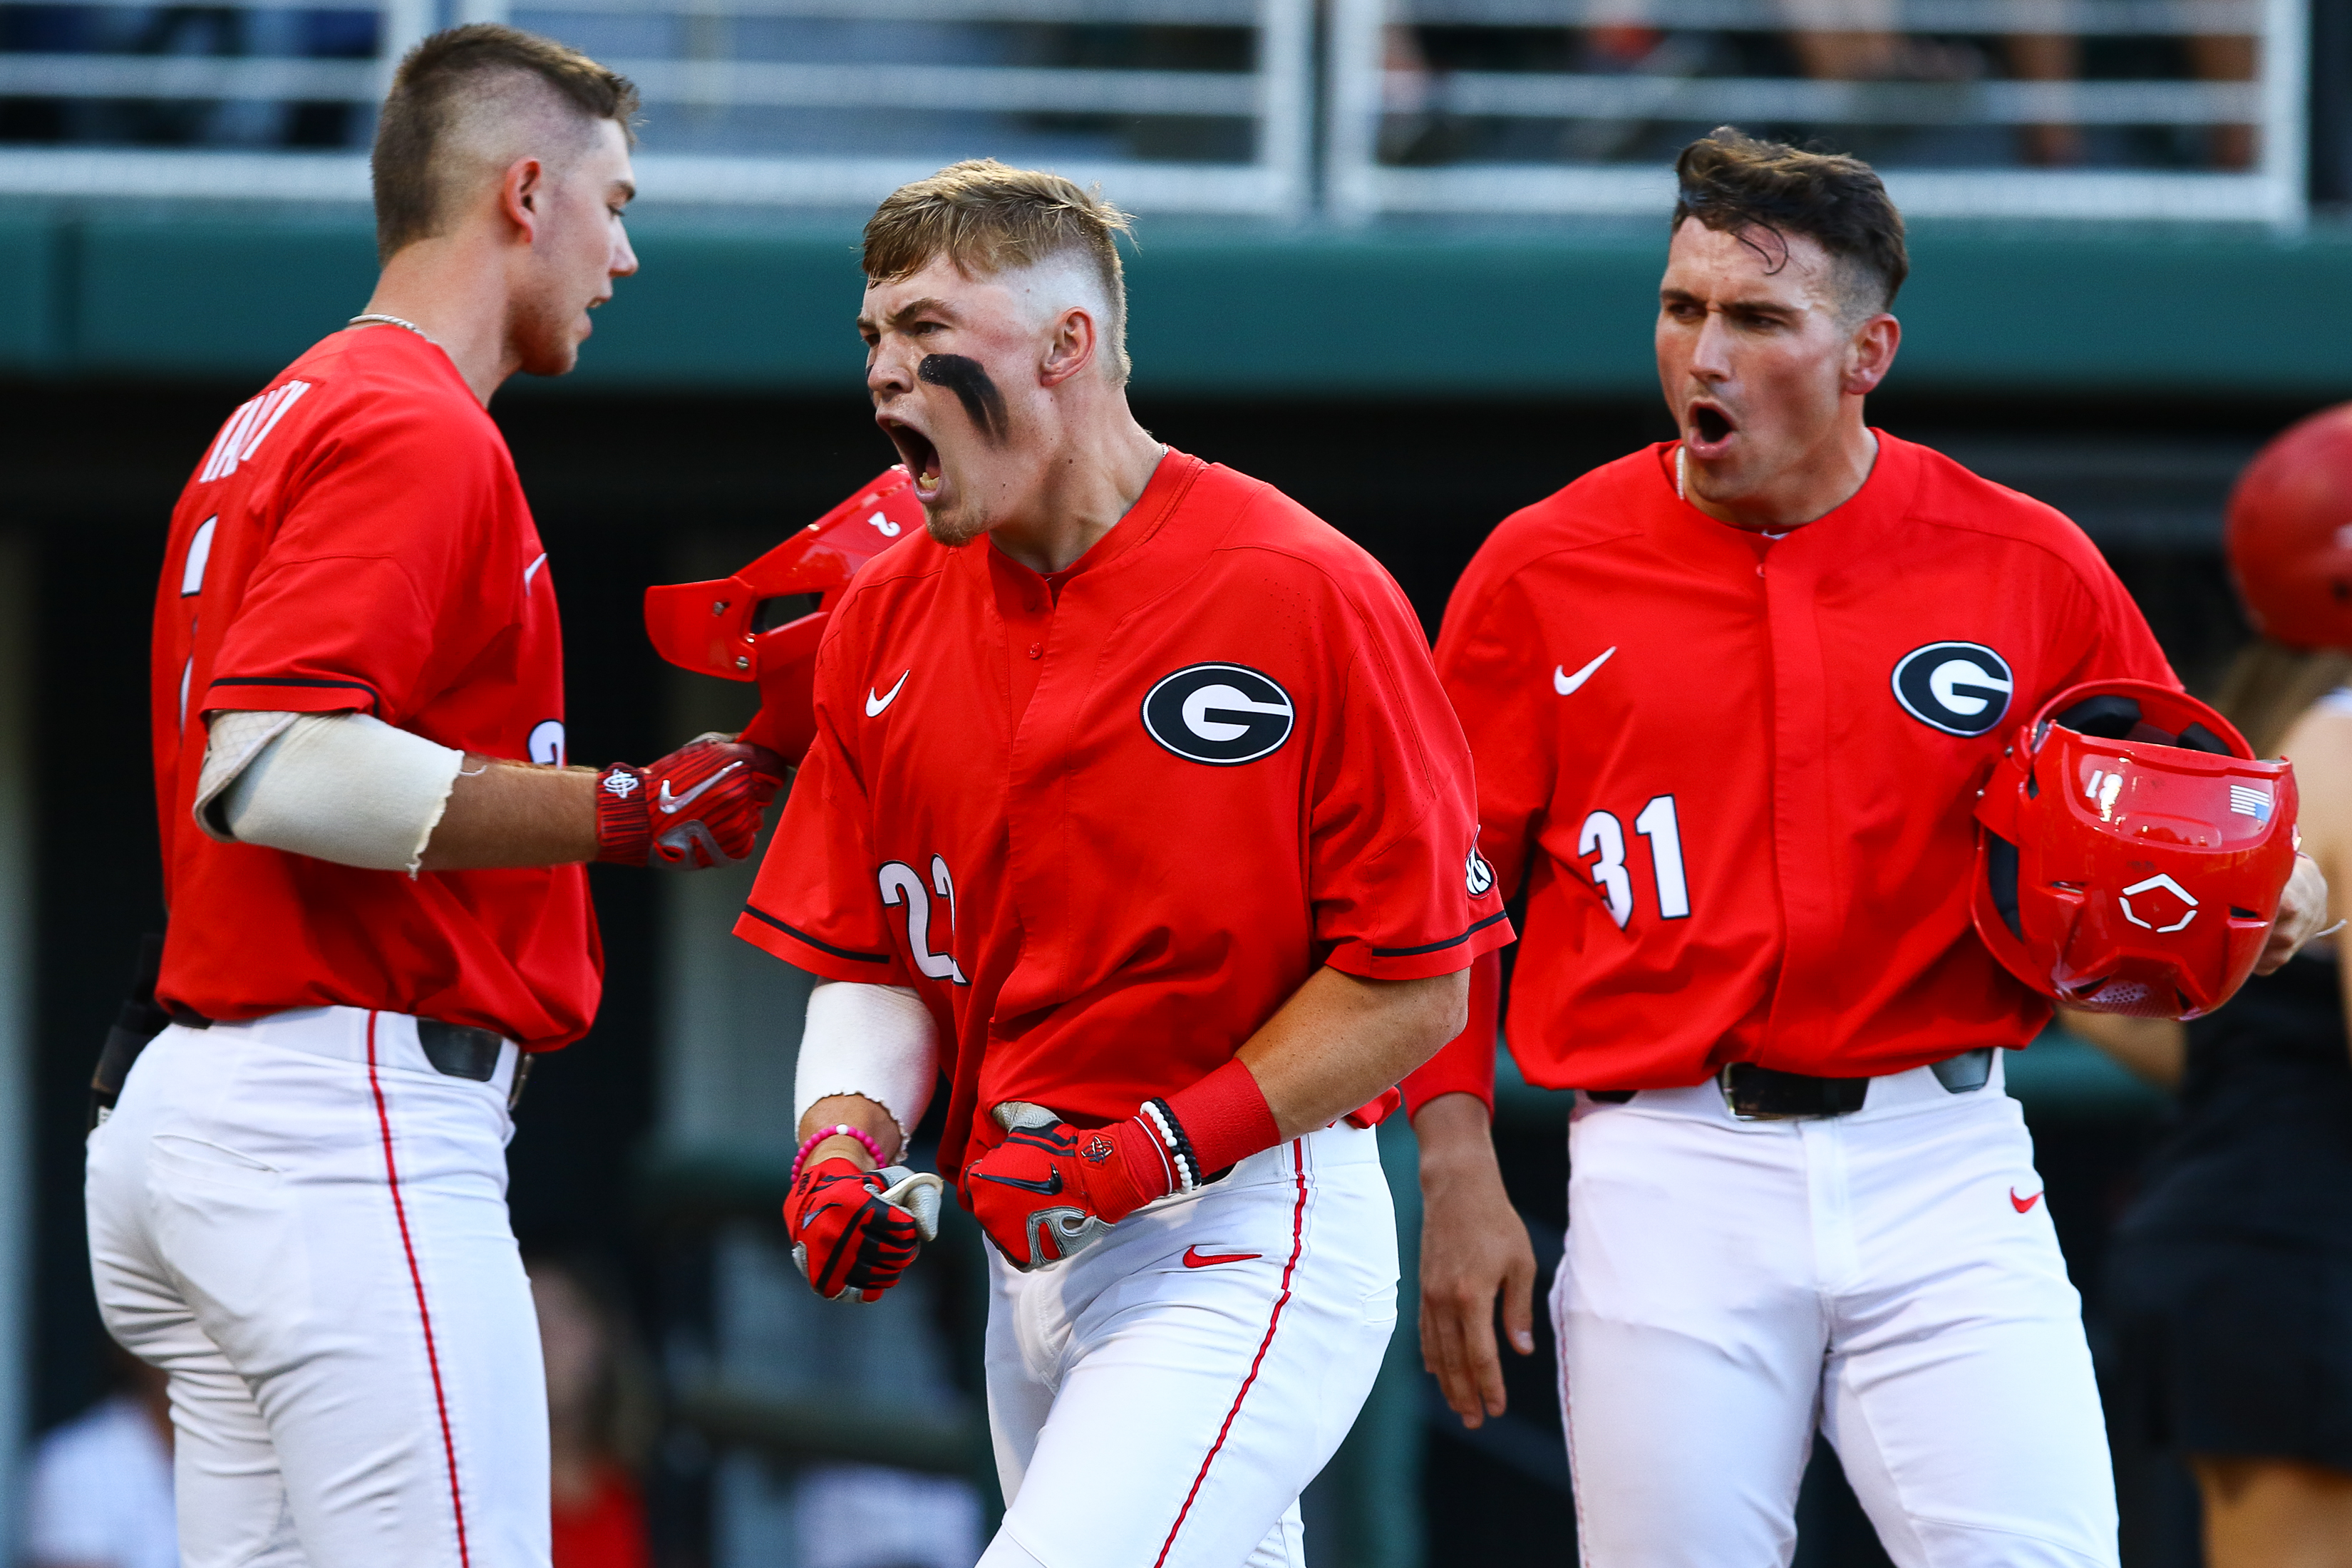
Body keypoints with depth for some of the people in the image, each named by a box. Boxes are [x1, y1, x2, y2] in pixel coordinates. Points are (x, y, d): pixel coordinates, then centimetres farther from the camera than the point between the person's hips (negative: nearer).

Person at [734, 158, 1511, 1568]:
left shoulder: (1305, 594, -11)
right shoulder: (888, 620, 8)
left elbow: (1416, 983, -10)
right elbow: (870, 960, 14)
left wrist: (1163, 1146, -18)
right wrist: (847, 1130, -7)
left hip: (1249, 1245, -7)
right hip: (1035, 1264, 7)